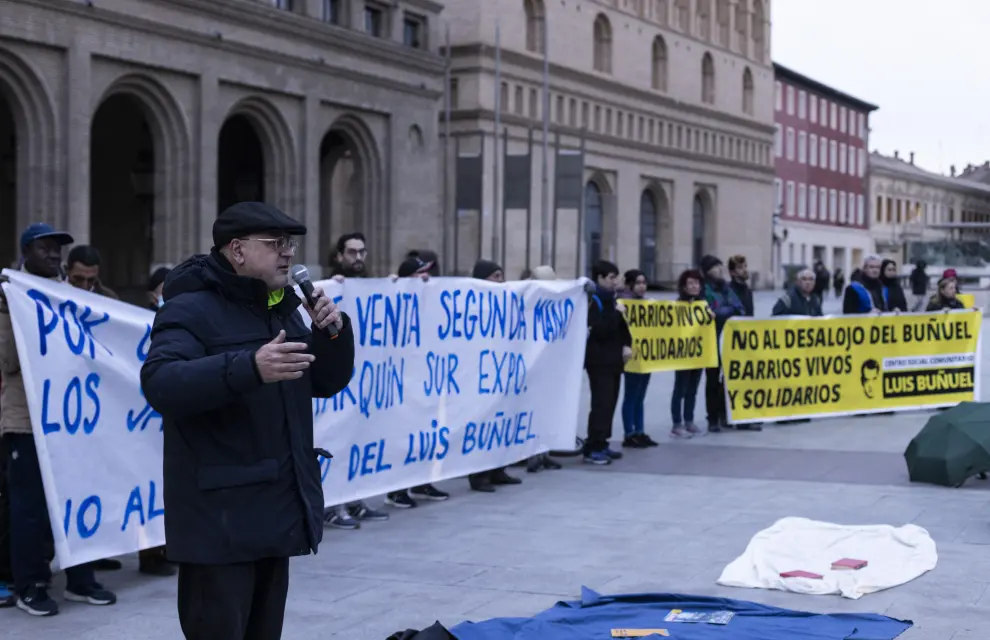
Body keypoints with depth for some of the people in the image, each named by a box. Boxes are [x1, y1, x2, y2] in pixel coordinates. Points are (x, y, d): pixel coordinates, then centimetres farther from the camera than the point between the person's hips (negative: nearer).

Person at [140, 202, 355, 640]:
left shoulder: (282, 308, 15)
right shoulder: (191, 309, -11)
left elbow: (327, 382, 19)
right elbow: (160, 385, -27)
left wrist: (334, 333, -1)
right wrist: (249, 368, -40)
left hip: (277, 511, 8)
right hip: (219, 518, -8)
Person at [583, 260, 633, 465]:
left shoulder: (610, 299, 15)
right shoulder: (592, 301, -11)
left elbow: (621, 327, 22)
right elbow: (600, 330, -21)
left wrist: (627, 345, 6)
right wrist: (616, 313, -19)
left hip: (613, 359, 9)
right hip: (599, 361, -9)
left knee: (610, 403, 8)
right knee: (601, 404, -13)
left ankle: (602, 444, 15)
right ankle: (592, 449, -12)